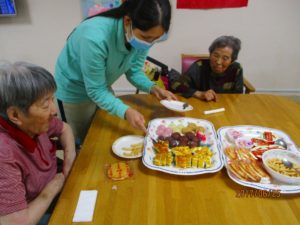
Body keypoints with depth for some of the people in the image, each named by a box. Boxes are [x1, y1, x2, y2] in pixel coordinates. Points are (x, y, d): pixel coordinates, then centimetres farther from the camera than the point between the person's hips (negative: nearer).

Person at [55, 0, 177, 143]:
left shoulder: (141, 36, -20)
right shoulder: (95, 38, -40)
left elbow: (134, 71, -8)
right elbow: (95, 91, -32)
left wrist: (153, 88, -24)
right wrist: (125, 112, -43)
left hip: (101, 84, 6)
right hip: (75, 87, -5)